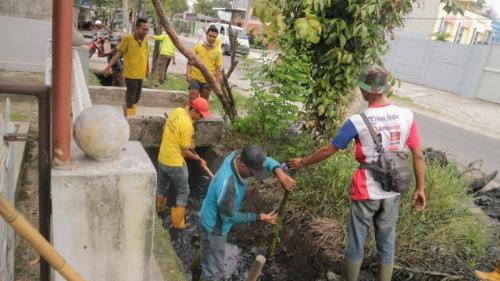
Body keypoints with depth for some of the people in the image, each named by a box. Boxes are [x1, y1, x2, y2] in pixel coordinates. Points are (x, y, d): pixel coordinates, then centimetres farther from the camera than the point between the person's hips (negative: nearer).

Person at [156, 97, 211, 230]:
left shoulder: (177, 111, -4)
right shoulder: (187, 125, -27)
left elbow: (165, 128, 14)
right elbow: (185, 152, -19)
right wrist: (199, 159, -6)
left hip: (162, 158, 8)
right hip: (175, 163, -8)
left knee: (162, 186, 28)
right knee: (183, 192, 9)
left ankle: (160, 209, 51)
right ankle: (178, 223, 17)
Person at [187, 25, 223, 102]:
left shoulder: (218, 51, 2)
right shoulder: (198, 47, 1)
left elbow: (218, 68, 3)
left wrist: (216, 81, -3)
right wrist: (188, 73, -7)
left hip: (208, 81, 1)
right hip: (195, 78, -1)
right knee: (193, 99, -2)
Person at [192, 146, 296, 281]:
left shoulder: (238, 155, -20)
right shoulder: (226, 185, -42)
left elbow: (266, 161, -8)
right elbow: (230, 216, -27)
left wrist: (279, 172, -29)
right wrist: (260, 217, -20)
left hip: (214, 219, 9)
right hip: (214, 226, -9)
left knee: (208, 250, 35)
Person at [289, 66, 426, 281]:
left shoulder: (358, 121, -18)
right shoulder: (406, 115, -8)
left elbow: (328, 150, -9)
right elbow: (418, 155, -3)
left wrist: (303, 162, 6)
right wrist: (420, 188, 9)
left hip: (365, 193, -3)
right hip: (392, 193, 4)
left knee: (356, 243, 16)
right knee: (387, 243, 20)